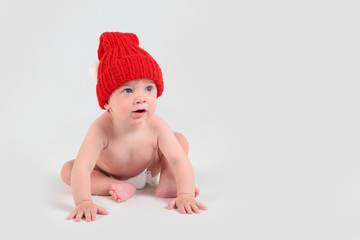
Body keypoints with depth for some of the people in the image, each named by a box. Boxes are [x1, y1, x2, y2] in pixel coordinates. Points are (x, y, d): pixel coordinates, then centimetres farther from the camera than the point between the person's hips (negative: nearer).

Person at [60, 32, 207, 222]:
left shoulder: (157, 127, -35)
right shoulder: (101, 129, -41)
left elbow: (180, 161, -37)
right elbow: (82, 167, -48)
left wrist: (185, 195, -52)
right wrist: (83, 202, -62)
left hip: (148, 170, 1)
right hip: (107, 173, -1)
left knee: (180, 140, -15)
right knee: (67, 169, -22)